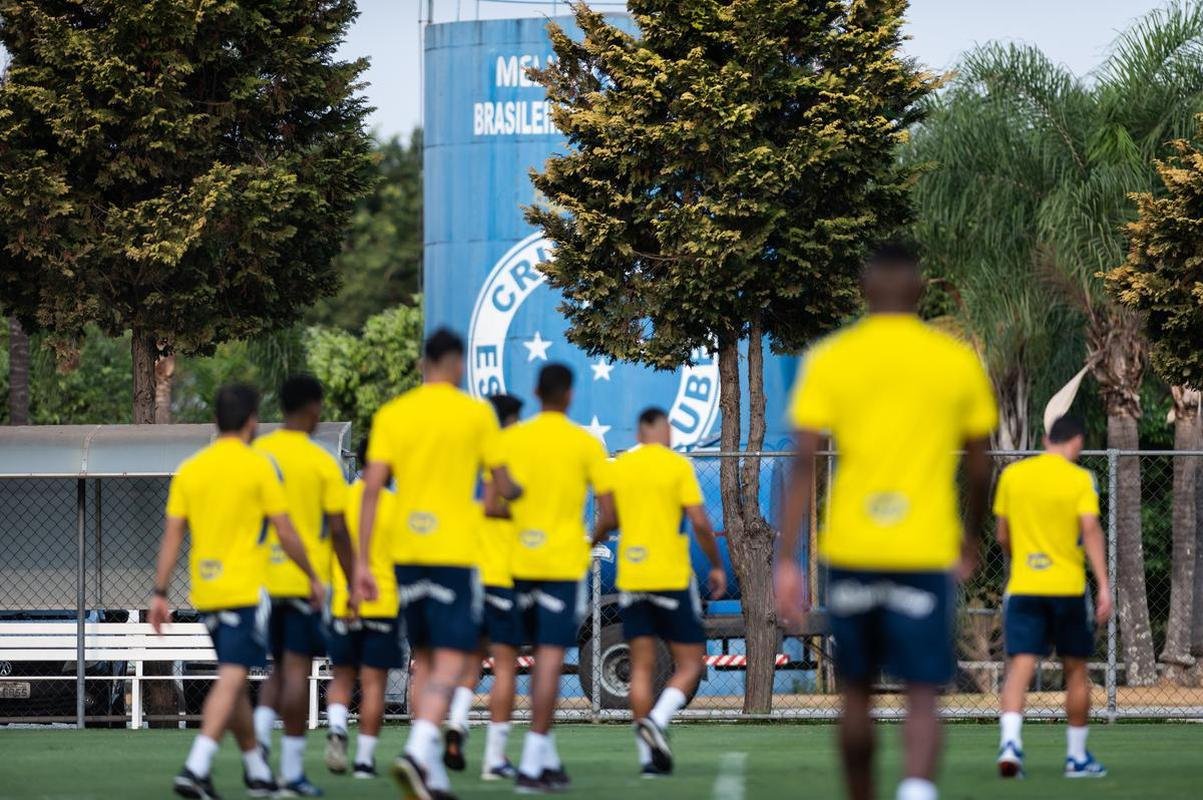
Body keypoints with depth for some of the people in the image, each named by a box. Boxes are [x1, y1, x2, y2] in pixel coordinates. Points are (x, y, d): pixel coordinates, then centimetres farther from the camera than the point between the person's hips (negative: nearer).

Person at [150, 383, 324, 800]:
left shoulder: (189, 469, 6)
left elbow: (171, 536, 4)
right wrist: (312, 578, 7)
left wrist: (160, 594, 7)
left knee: (234, 679, 16)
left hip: (206, 593, 6)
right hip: (246, 589, -6)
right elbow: (286, 534, -5)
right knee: (231, 679, -10)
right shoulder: (258, 467, -6)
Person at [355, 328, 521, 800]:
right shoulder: (477, 415, -3)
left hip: (406, 551, 4)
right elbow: (503, 487, 2)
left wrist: (362, 562, -1)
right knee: (452, 660, -6)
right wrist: (517, 493, 27)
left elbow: (372, 490, -2)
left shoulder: (391, 415, 4)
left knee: (423, 659, 14)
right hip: (455, 551, -4)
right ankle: (418, 752, -28)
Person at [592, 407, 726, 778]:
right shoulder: (678, 466, -5)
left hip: (631, 578, 4)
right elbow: (700, 523, -9)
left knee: (641, 667, 7)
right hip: (673, 577, -4)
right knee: (690, 664, 5)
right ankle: (657, 721, -20)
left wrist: (592, 543, 30)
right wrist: (717, 566, 3)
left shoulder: (618, 467, 5)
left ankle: (648, 756, 3)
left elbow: (608, 521, 9)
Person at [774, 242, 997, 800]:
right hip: (925, 554, -1)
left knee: (856, 692, 17)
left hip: (850, 551, 1)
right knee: (922, 697, -3)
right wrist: (971, 540, 29)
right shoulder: (957, 361, 3)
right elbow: (979, 468, 12)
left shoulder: (829, 360, 1)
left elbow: (803, 464, -6)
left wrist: (787, 561, -6)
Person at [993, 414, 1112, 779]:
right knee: (1076, 670, 12)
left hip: (1022, 587, 2)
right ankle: (1077, 756, 18)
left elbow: (1003, 536, 13)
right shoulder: (1079, 479, -4)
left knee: (1020, 667, -5)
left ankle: (1010, 741, -28)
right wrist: (1104, 585, -15)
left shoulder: (1011, 475, 6)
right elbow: (1091, 531, -14)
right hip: (1068, 586, -2)